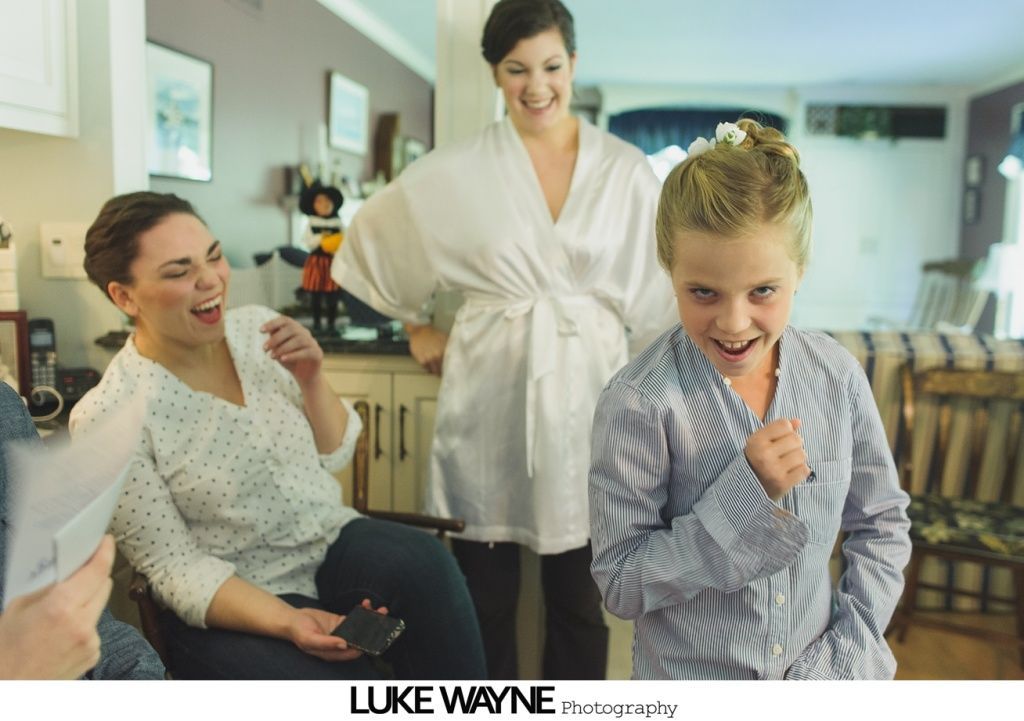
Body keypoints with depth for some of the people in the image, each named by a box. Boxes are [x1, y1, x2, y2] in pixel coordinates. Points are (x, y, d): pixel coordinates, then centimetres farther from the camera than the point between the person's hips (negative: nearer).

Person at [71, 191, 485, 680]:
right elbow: (175, 568, -12)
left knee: (425, 562, -25)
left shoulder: (257, 327, -2)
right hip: (231, 605, -4)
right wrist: (288, 622, -26)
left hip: (331, 542, 5)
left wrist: (311, 379, -13)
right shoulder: (107, 418, -15)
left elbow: (334, 455, 6)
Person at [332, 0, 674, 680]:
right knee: (485, 594, 12)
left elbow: (654, 298, 5)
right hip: (488, 397, 0)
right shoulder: (455, 171, 0)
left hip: (588, 394, 1)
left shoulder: (627, 171, 1)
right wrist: (416, 328, 11)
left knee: (580, 596, 12)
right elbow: (374, 236, 13)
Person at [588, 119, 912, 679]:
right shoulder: (637, 403, -24)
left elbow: (882, 522, 1)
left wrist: (849, 648, -8)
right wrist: (746, 494, -29)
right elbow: (620, 586, -21)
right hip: (686, 677, -3)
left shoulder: (837, 375, -11)